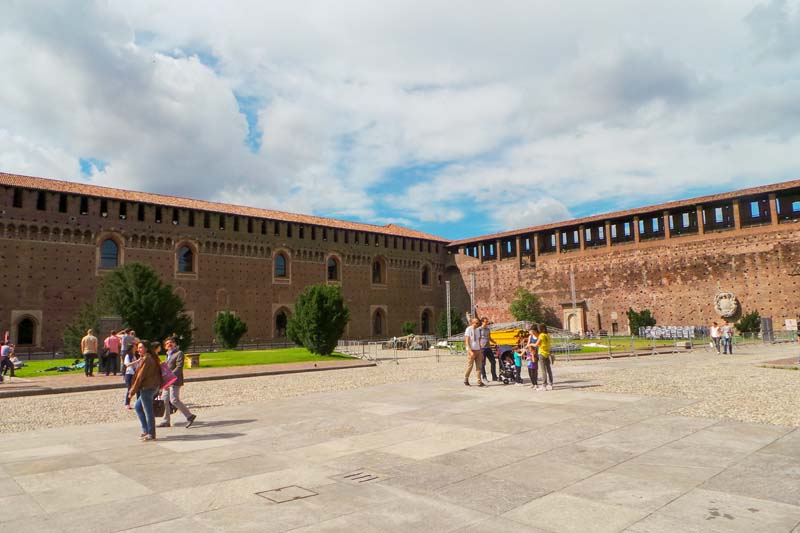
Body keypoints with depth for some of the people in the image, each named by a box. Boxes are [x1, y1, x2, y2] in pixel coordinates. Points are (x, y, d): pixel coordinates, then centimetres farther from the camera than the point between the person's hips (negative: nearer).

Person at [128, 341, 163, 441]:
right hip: (153, 387, 10)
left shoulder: (146, 359, -16)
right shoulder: (152, 358, 14)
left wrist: (132, 391, -12)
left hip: (147, 388, -10)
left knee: (148, 411, -2)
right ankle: (145, 430, 23)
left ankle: (151, 434, 7)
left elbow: (140, 376, -17)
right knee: (137, 407, 20)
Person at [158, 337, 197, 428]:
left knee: (174, 400, -14)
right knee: (164, 400, 8)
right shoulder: (168, 355, 21)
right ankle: (166, 421, 17)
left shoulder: (179, 353, -7)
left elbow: (179, 367, -17)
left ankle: (189, 416, -8)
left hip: (174, 381, -9)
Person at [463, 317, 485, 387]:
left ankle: (479, 382, 0)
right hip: (471, 350, -6)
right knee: (469, 366, 0)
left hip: (478, 350, 6)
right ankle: (466, 380, 18)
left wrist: (481, 352, 13)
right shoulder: (468, 329, -6)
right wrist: (470, 351, -20)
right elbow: (467, 341, -12)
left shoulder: (477, 330, 14)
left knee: (478, 367, 0)